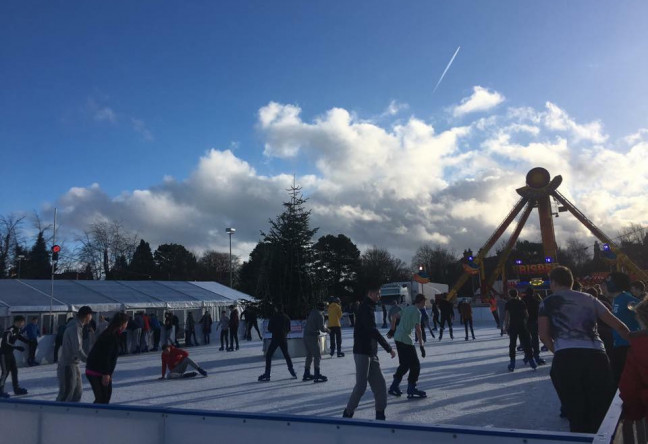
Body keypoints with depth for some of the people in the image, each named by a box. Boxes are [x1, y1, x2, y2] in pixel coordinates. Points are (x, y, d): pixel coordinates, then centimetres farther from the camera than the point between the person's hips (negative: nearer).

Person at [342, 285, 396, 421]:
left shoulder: (369, 308, 17)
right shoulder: (366, 308, -14)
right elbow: (373, 331, -23)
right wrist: (389, 348, -21)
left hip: (371, 353, 10)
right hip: (362, 352, -10)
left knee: (379, 384, 8)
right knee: (361, 385, -6)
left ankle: (380, 414, 15)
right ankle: (348, 413, 6)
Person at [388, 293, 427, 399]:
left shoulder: (407, 308, 14)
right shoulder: (417, 312, -11)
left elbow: (394, 318, 21)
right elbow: (418, 329, -18)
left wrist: (392, 330, 32)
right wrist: (421, 346, -16)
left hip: (398, 338, 9)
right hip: (406, 340, -9)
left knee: (405, 364, 19)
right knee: (415, 365, 1)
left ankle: (394, 387, 21)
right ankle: (411, 390, 4)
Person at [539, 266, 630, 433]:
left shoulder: (548, 302, 12)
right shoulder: (589, 299, 22)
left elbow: (544, 335, 4)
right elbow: (617, 324, 19)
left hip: (565, 358, -3)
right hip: (597, 356, 3)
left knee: (576, 413, 6)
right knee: (603, 413, 9)